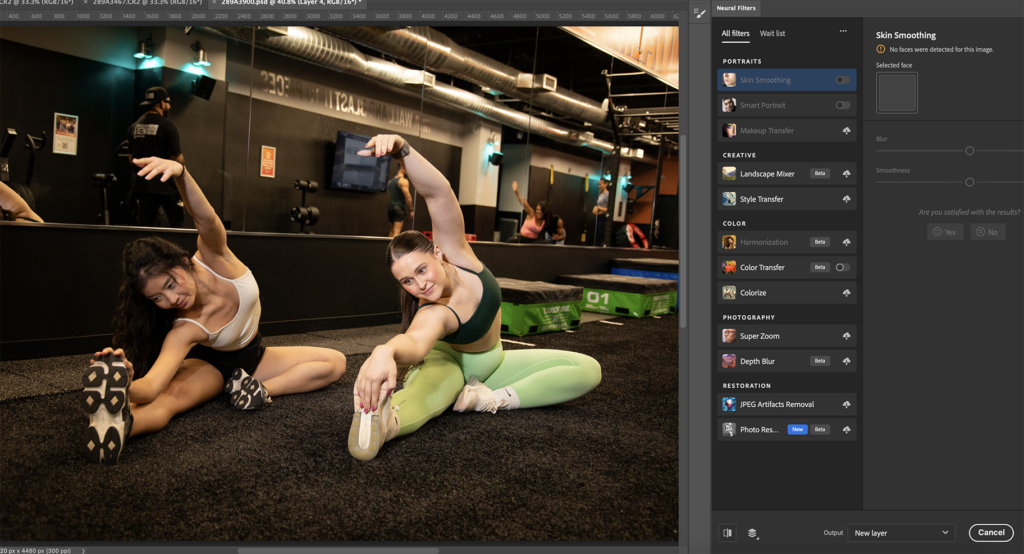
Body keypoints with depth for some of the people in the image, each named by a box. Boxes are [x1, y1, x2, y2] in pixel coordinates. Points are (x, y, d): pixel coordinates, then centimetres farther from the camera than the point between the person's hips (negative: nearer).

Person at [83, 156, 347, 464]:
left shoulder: (214, 258, -29)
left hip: (252, 355, 5)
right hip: (210, 364, -4)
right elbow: (151, 386, -47)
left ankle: (263, 389, -27)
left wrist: (180, 173, -71)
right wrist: (126, 383, -72)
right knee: (170, 397, -40)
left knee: (335, 363, -14)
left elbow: (207, 221, -52)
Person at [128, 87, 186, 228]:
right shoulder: (167, 126, -8)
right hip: (165, 185, -6)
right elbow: (178, 159, -10)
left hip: (142, 184, 6)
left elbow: (131, 158, 15)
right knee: (177, 223, -1)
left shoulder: (134, 127, 10)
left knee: (145, 226, 7)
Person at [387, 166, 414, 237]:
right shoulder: (403, 181, -9)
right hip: (399, 208, -8)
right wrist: (411, 210, -10)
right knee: (396, 231, -13)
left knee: (392, 231, 15)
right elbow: (407, 197, -15)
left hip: (391, 207, 8)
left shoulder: (390, 181, 16)